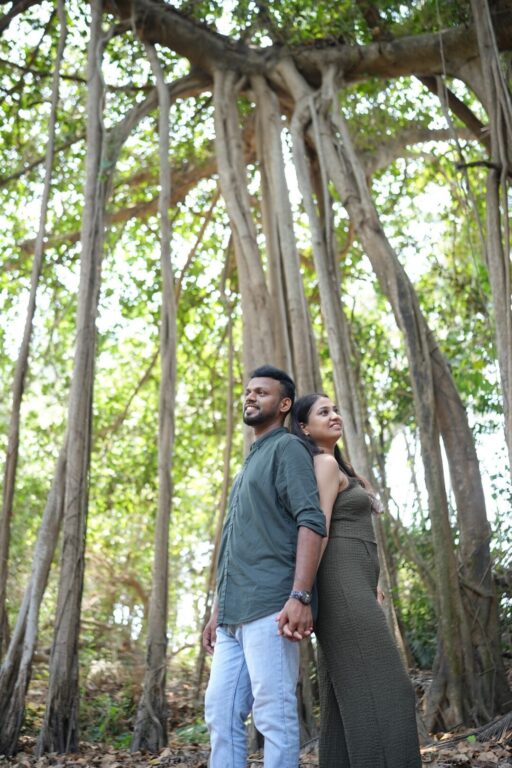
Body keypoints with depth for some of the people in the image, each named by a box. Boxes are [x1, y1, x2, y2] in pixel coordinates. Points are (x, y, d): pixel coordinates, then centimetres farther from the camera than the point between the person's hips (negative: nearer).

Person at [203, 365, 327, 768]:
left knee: (273, 713, -7)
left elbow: (311, 521, -14)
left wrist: (300, 596, -24)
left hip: (270, 607, -9)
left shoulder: (288, 448, -1)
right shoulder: (248, 464, 27)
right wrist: (218, 610, 23)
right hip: (235, 614, 9)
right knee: (220, 712, 7)